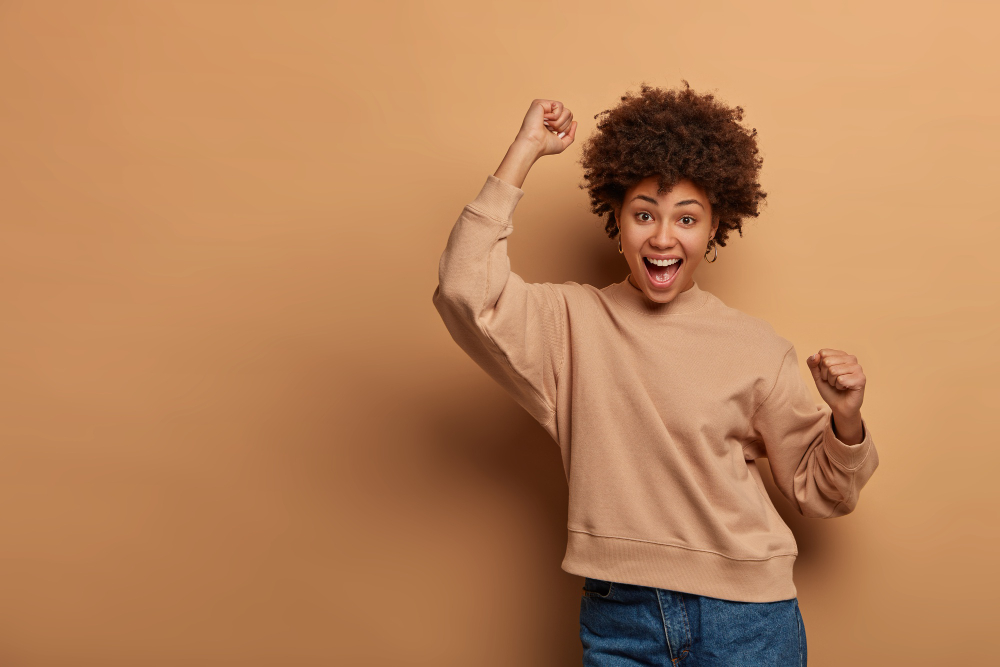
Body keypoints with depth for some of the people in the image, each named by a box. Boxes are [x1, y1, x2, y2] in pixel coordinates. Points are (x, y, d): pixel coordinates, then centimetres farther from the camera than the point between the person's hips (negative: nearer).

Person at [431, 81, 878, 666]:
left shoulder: (758, 348, -2)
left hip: (743, 618, 0)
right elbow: (465, 289, -18)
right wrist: (525, 152, -13)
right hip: (617, 618, 1)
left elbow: (817, 493, 5)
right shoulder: (571, 322, 0)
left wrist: (846, 419, -15)